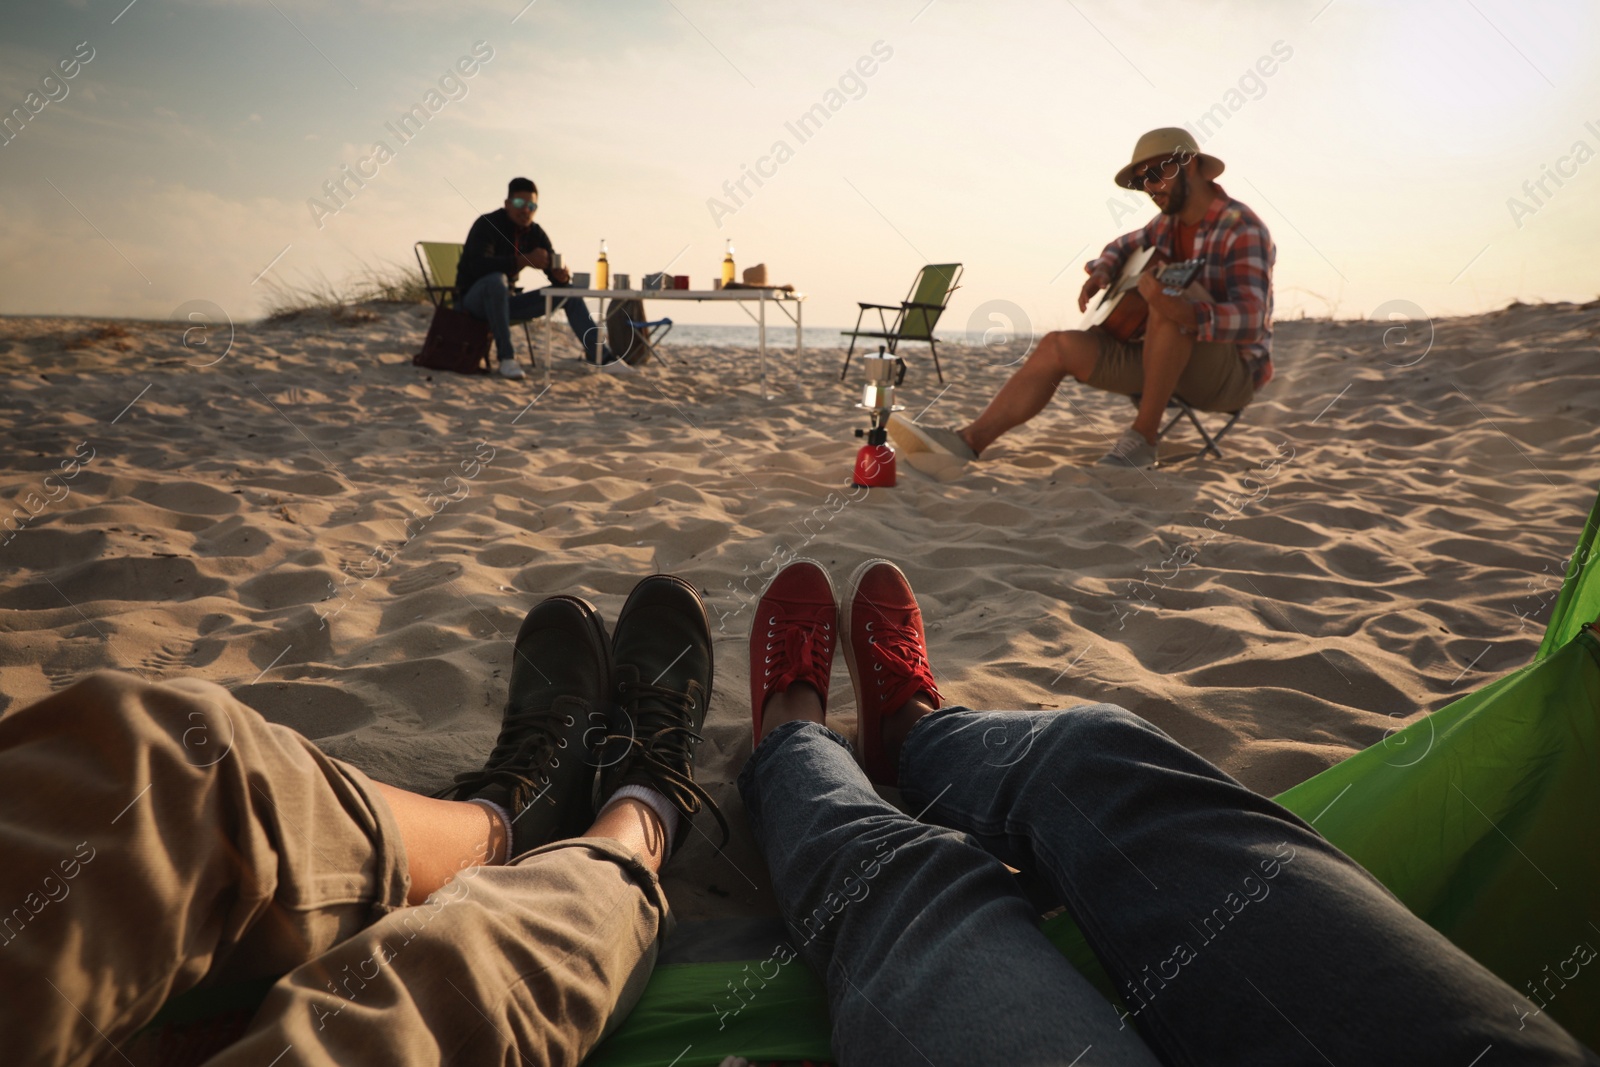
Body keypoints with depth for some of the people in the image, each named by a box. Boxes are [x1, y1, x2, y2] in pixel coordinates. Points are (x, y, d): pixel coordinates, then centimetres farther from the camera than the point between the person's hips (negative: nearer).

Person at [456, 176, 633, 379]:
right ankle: (506, 357, -34)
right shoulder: (487, 224, -15)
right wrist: (525, 260, -40)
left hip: (503, 300, 6)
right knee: (496, 279, -40)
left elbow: (556, 272, 1)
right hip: (474, 297, -6)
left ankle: (603, 358, -12)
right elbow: (478, 265, -32)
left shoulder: (535, 232, 2)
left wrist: (563, 275, -25)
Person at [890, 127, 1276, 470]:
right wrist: (1102, 271, 1)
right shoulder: (1169, 221, 8)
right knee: (1058, 346, -8)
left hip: (1234, 370, -7)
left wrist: (1180, 309, -48)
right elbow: (1124, 246, 27)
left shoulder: (1242, 229, -16)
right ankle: (969, 441, -20)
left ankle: (1142, 438, -24)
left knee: (1166, 307, -37)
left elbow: (1249, 321, -28)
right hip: (1163, 357, 7)